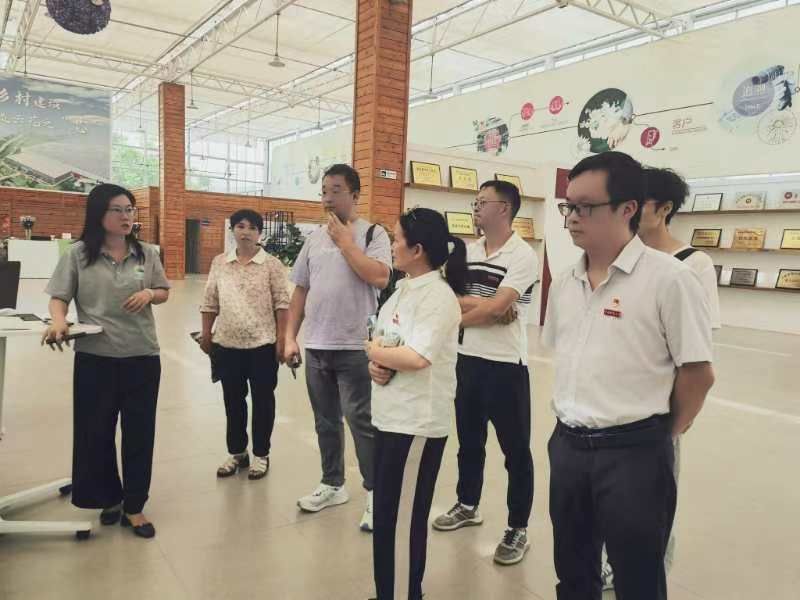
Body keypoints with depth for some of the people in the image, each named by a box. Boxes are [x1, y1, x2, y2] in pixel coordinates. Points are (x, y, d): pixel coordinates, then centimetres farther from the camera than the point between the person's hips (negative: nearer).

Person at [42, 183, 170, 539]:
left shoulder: (147, 253, 4)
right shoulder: (78, 254, -2)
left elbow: (164, 292, 12)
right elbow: (59, 296, 0)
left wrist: (149, 294, -10)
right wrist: (58, 321, -19)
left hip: (142, 356, 1)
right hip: (95, 358, -1)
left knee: (139, 432, 7)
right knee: (95, 431, 10)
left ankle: (134, 506, 23)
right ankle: (109, 498, 34)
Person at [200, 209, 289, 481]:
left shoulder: (272, 264, -5)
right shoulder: (219, 263, 6)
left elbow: (282, 303, -6)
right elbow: (210, 302, 10)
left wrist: (282, 338, -10)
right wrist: (206, 334, 9)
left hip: (262, 344, -3)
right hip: (227, 344, 4)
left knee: (262, 400, 8)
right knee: (233, 400, 14)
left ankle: (261, 454, 22)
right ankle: (237, 452, 30)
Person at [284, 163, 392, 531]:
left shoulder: (373, 234, -4)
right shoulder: (314, 239, 11)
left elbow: (379, 277, -21)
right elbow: (300, 290, 14)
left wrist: (345, 241, -13)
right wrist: (290, 337, 8)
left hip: (354, 348, -6)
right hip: (316, 347, 6)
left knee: (361, 421, -1)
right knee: (325, 422, 16)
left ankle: (376, 493, 14)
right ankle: (333, 485, 32)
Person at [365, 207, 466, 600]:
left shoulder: (438, 296, -17)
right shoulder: (403, 288, 11)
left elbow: (416, 358, -27)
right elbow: (380, 339, 15)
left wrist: (372, 351, -10)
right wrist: (375, 364, -7)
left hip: (417, 422, -9)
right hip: (390, 416, 9)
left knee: (401, 520, 5)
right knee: (387, 514, 20)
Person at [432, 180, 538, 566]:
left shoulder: (523, 256, -12)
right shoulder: (467, 251, 8)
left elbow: (495, 307, -20)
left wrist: (457, 318, -7)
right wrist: (489, 308, -16)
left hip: (506, 365, -6)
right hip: (468, 360, 7)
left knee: (515, 449, 7)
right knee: (469, 440, 20)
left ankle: (518, 529, 21)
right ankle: (468, 506, 39)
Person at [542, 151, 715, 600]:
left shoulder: (668, 278, -15)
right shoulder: (565, 283, 5)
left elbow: (699, 373, -11)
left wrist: (664, 436, 0)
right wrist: (572, 420, 13)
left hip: (634, 453, -6)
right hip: (567, 445, 6)